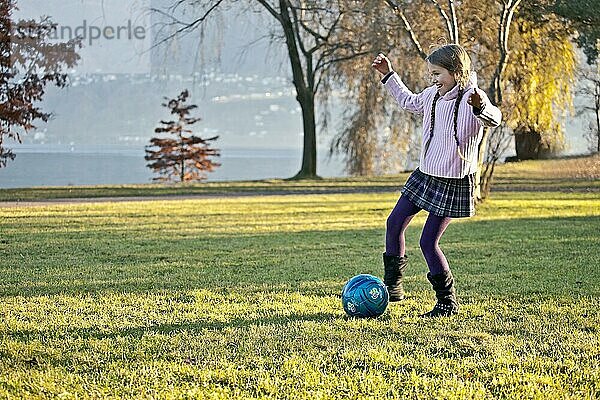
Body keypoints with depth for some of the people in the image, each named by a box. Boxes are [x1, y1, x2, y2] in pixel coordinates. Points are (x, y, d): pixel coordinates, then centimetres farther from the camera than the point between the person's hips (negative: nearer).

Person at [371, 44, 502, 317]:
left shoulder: (471, 98, -19)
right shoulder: (432, 95, 4)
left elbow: (494, 119, -40)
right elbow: (409, 102, 27)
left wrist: (480, 106, -62)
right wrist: (388, 75, 27)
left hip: (454, 182, -8)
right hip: (425, 174, 8)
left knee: (428, 242, -7)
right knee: (394, 223, 11)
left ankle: (447, 303, 8)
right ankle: (392, 282, 30)